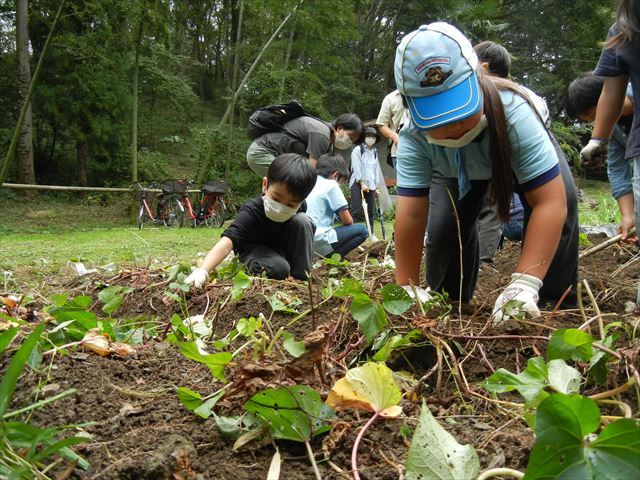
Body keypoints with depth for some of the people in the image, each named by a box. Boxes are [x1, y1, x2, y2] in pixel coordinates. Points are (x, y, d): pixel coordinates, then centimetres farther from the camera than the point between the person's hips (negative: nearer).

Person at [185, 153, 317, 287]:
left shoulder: (298, 207, -21)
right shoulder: (251, 212, -36)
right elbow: (227, 241, -50)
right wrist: (202, 271, -65)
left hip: (284, 249, 5)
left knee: (302, 220, -24)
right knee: (278, 269, -37)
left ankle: (300, 275, -12)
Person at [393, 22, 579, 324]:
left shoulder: (513, 113, -45)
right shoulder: (414, 140, -37)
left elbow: (550, 202, -47)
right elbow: (411, 215, -38)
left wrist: (524, 284, -53)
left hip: (521, 150, -1)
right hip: (457, 169, 2)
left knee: (562, 201, -27)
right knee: (444, 228, -15)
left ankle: (554, 304, -10)